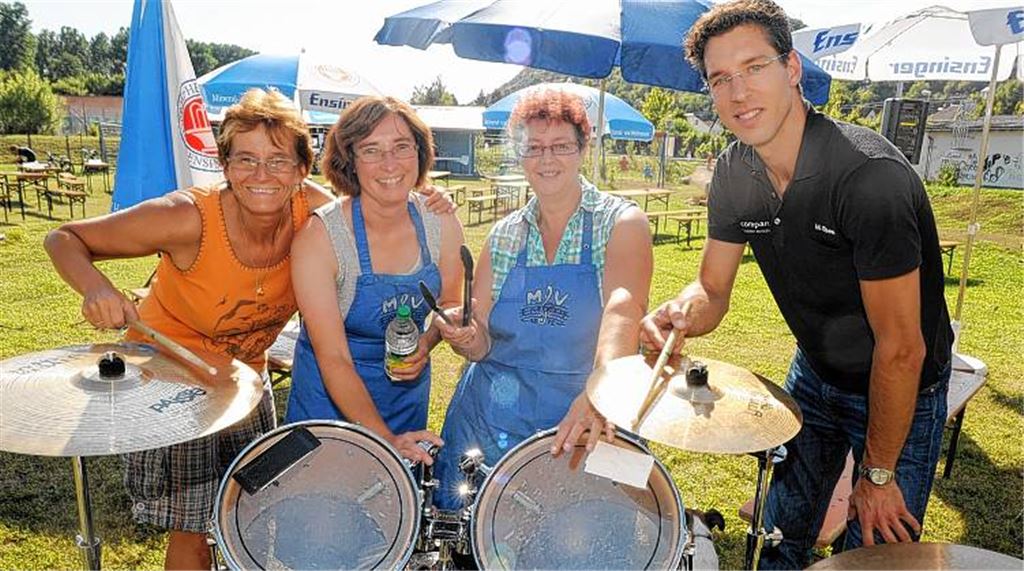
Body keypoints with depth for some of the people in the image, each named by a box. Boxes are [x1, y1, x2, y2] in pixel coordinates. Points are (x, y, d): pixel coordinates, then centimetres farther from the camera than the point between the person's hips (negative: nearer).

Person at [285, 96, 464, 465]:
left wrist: (426, 344, -13)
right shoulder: (319, 236, -23)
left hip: (408, 393, 4)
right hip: (330, 398, -3)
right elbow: (333, 360, -22)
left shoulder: (442, 224, -11)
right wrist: (385, 438, -28)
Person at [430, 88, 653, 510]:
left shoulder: (621, 223, -8)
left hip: (586, 426, -3)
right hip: (489, 424, 4)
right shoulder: (504, 236, 4)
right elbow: (483, 343, 0)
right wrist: (466, 337, -23)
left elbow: (623, 310, -26)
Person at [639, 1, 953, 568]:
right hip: (814, 373, 6)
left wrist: (878, 474, -16)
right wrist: (678, 314, -29)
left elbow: (900, 348, -26)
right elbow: (712, 289, -4)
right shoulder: (734, 173, -11)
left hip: (901, 391, -5)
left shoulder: (871, 174, -32)